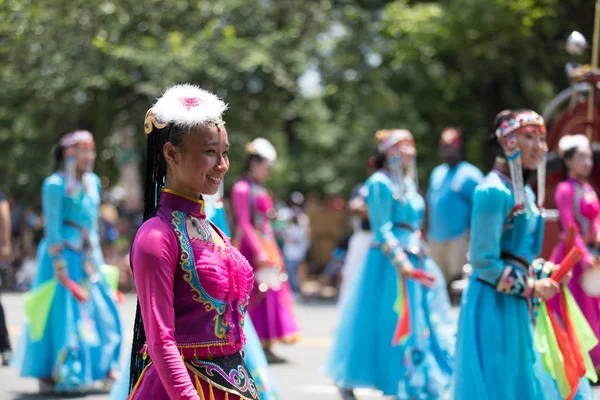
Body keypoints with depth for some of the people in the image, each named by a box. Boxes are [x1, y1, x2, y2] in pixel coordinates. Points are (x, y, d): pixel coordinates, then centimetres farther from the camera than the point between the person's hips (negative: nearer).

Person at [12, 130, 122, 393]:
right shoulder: (55, 185, -12)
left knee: (102, 310, 3)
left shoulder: (93, 183, 11)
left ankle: (106, 370, 11)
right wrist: (59, 264, -18)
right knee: (60, 312, -4)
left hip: (87, 260, 7)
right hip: (62, 255, -7)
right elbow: (53, 228, -14)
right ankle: (48, 375, 5)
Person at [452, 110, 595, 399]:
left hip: (520, 305, 9)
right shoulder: (494, 191, -15)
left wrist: (545, 276, 5)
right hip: (495, 303, -9)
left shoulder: (525, 193, 14)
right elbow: (483, 260, -19)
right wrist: (530, 286, -16)